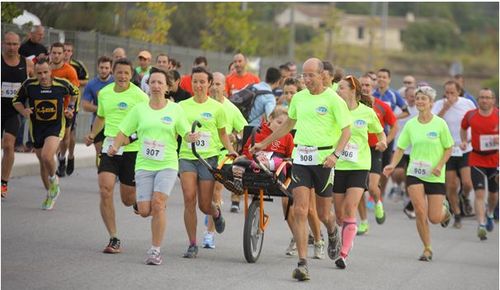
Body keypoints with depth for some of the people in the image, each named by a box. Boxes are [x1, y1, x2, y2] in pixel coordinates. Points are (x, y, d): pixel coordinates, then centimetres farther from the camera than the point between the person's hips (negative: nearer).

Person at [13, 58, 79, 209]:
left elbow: (75, 92, 11)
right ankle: (50, 194, 33)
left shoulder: (62, 84, -12)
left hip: (55, 126, -2)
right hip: (36, 127, 3)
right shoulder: (29, 85, -13)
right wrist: (23, 111, -16)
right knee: (43, 163, 12)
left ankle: (53, 178, 7)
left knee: (46, 156, -26)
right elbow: (16, 100, 2)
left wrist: (70, 107, 0)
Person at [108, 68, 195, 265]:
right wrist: (115, 146, -11)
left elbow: (186, 133, 3)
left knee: (158, 204, -20)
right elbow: (124, 131, 8)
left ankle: (155, 250, -10)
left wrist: (191, 137, -21)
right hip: (144, 165, 2)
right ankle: (160, 211, 35)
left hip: (167, 164, -2)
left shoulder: (175, 109, 3)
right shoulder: (139, 109, 6)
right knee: (144, 211, -6)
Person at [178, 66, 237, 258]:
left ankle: (216, 213, 40)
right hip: (187, 156, 1)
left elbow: (222, 134, 13)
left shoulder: (216, 107, 6)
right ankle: (192, 245, -5)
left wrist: (231, 150, -2)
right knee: (189, 198, -15)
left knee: (205, 205, -1)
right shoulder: (182, 106, 8)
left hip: (208, 158, -1)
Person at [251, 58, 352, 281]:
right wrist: (264, 143, 28)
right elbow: (288, 124, 26)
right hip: (301, 158, 3)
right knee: (300, 211, -9)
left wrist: (335, 154, -21)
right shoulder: (298, 98, 10)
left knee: (323, 213, 8)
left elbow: (346, 130, -6)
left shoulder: (333, 100, -5)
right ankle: (302, 263, -10)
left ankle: (333, 233, 46)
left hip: (323, 159, -3)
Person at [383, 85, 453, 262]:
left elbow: (448, 148, 0)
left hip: (435, 176, -2)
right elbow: (401, 148, 6)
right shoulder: (410, 125, 2)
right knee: (420, 212, -13)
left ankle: (445, 210, 36)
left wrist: (440, 166, -15)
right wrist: (393, 165, -11)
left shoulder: (440, 124, -5)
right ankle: (427, 249, 3)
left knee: (434, 218, -3)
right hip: (414, 174, 2)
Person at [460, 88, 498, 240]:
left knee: (494, 193, 15)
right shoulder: (470, 115, -2)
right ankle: (481, 224, -16)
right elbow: (463, 128, 18)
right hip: (476, 160, -1)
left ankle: (489, 214, 45)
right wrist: (464, 141, 2)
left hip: (495, 159, 1)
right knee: (479, 193, -13)